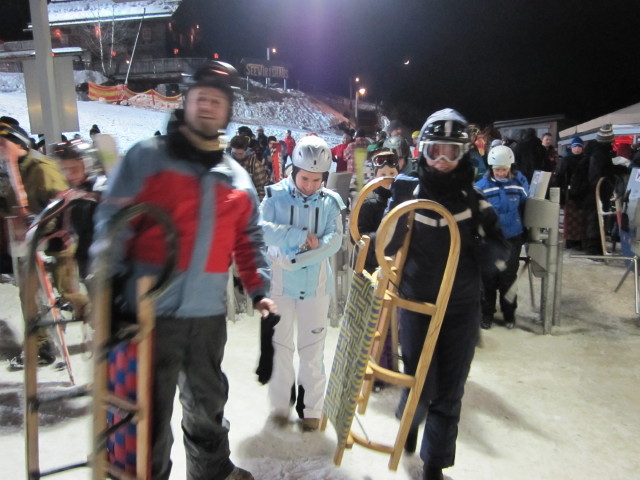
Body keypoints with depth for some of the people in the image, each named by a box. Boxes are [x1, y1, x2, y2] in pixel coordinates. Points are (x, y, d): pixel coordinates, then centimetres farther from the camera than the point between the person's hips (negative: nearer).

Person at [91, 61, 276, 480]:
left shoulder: (238, 178, 10)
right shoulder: (146, 157, -3)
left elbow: (249, 241, 14)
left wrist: (259, 290, 6)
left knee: (208, 402, 23)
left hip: (208, 314, 5)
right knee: (151, 411, 7)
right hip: (149, 311, -4)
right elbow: (111, 223, -6)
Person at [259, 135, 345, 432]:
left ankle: (311, 408, 26)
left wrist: (297, 259, -26)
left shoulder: (330, 201, -3)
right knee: (281, 345, 12)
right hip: (280, 281, 0)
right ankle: (280, 404, 30)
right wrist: (303, 236, -24)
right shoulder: (276, 195, -6)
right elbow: (262, 228, -20)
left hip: (316, 283, 1)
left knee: (312, 349, 9)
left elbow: (334, 240, -14)